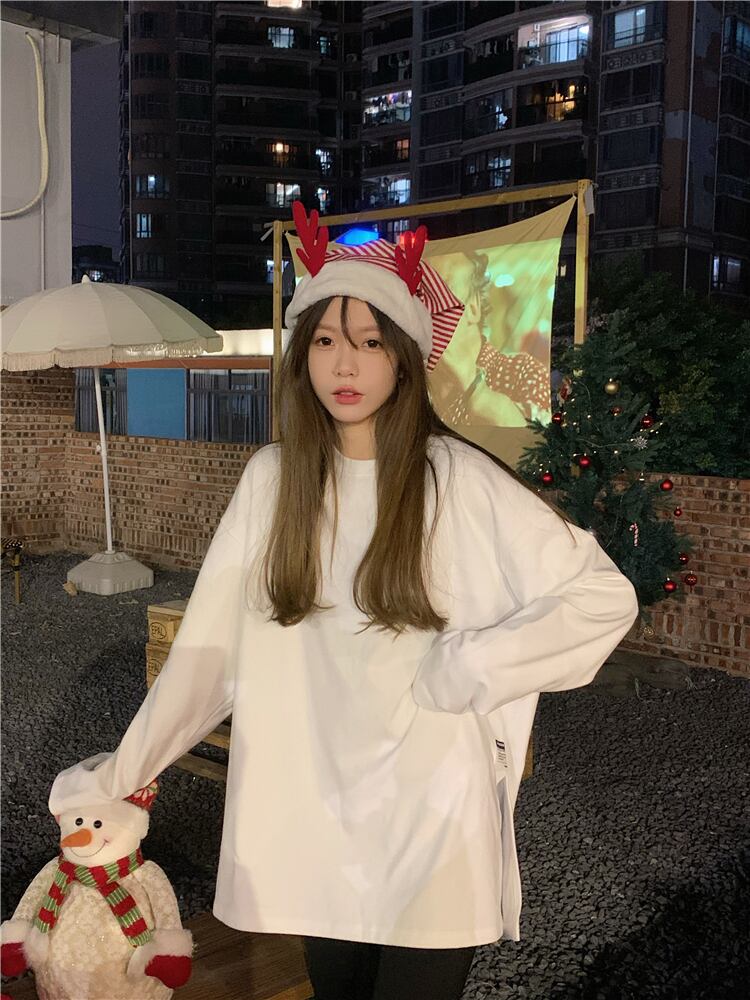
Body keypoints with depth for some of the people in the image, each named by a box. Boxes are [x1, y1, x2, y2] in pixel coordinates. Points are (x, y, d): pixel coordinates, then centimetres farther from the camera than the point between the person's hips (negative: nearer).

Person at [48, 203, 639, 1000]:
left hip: (432, 824, -3)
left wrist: (472, 668, -15)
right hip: (310, 821, 3)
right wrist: (121, 770, -1)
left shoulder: (459, 480, -11)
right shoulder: (273, 478, -2)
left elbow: (604, 596, -8)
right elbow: (209, 644, 1)